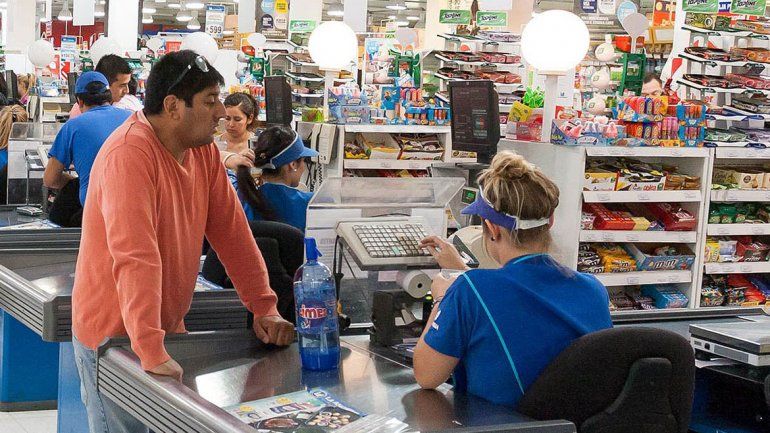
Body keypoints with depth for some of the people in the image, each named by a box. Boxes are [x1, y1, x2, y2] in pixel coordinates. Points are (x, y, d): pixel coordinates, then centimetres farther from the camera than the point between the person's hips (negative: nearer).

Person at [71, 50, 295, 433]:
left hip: (168, 326, 8)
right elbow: (135, 256, -32)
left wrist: (264, 308, 2)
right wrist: (151, 351, -38)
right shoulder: (129, 154, -24)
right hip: (113, 336, -8)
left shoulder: (204, 150, 3)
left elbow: (231, 230, 7)